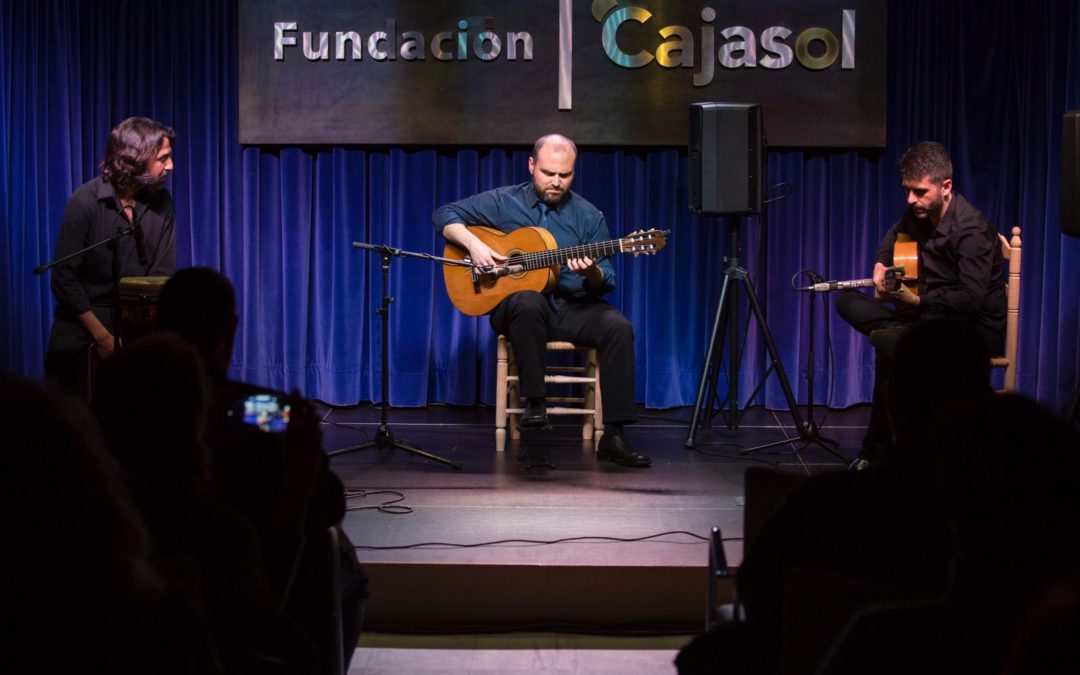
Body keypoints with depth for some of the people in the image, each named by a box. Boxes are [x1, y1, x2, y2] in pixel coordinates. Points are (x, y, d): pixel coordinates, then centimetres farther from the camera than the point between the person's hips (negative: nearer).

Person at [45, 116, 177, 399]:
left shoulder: (161, 203, -2)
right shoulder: (86, 201, -12)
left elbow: (163, 274, -2)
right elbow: (64, 279, -13)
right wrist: (102, 336, -19)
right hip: (84, 321, -2)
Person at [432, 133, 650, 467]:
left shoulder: (589, 216, 6)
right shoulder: (503, 202, 3)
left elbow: (606, 282, 4)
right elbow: (444, 215, 3)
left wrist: (592, 273, -21)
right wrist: (473, 244, -15)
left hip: (572, 307, 2)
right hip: (513, 300, -2)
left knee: (619, 327, -27)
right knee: (528, 303, -39)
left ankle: (613, 436, -26)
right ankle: (534, 403, -28)